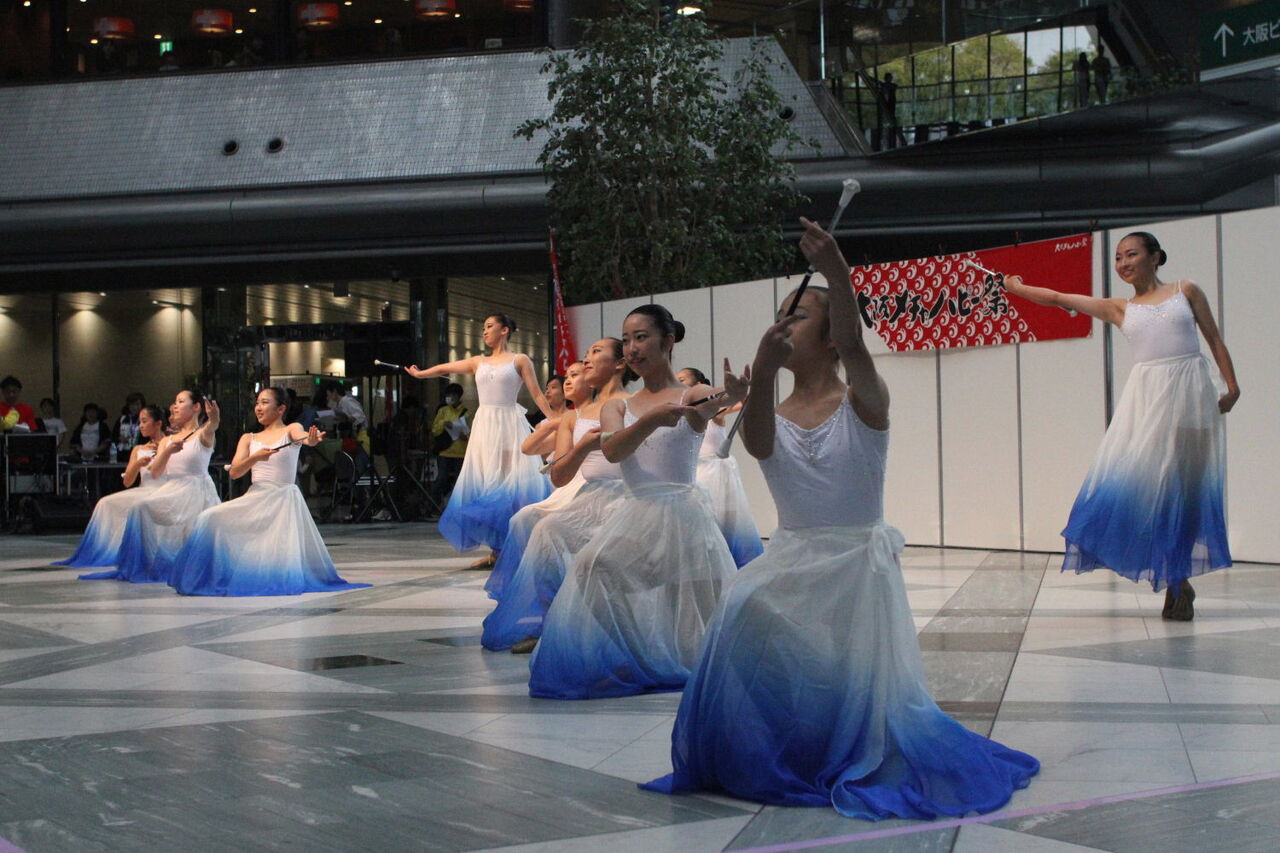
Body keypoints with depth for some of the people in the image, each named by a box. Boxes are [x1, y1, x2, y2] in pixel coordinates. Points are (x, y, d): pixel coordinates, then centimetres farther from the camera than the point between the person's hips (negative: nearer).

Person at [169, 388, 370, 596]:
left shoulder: (291, 430, 6)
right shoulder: (249, 438, 16)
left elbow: (302, 436, -20)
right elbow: (234, 472, 4)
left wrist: (311, 440, -45)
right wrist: (255, 458, -15)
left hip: (284, 498, -4)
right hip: (256, 498, 4)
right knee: (210, 519, -17)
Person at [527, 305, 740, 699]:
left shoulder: (692, 396, 3)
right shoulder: (617, 407, 14)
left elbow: (717, 403, -22)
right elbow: (612, 451, -8)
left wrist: (738, 394, -48)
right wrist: (650, 420, -28)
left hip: (682, 513, -4)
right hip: (636, 517, 4)